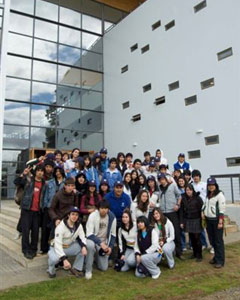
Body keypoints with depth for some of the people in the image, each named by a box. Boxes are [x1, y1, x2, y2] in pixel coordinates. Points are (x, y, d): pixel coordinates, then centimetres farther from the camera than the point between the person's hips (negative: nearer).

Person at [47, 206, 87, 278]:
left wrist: (84, 246, -35)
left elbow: (82, 237, -12)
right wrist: (64, 259, -41)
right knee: (54, 258, -38)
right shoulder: (61, 226, -26)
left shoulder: (79, 225, -7)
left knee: (83, 247, -20)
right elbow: (58, 245, -32)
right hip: (57, 248, -5)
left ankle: (76, 269, -1)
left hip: (69, 247, 5)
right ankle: (51, 270, 0)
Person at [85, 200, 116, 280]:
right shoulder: (93, 216, -20)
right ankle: (88, 270, -17)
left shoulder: (112, 217, -11)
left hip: (105, 242, 3)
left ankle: (97, 256, 32)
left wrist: (110, 246, -8)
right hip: (93, 239, -3)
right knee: (90, 245, -39)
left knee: (103, 267, -2)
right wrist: (100, 243, -30)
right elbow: (89, 234, -22)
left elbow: (113, 235, 2)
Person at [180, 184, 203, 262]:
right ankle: (194, 253, 24)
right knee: (191, 238, 8)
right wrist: (181, 222, 4)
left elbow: (201, 209, -7)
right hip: (188, 220, 3)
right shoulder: (183, 199, 3)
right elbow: (181, 211, 6)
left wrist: (202, 220, -10)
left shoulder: (197, 198, -7)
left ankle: (199, 255, 11)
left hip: (196, 220, -3)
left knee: (197, 238, -2)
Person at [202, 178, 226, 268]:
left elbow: (222, 209, -13)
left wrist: (220, 222, -17)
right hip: (209, 220, 7)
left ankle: (220, 261, 8)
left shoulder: (219, 194, -9)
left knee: (218, 240, -1)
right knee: (212, 240, 12)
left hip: (216, 220, -7)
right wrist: (204, 214, 8)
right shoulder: (208, 195, 13)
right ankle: (216, 257, 26)